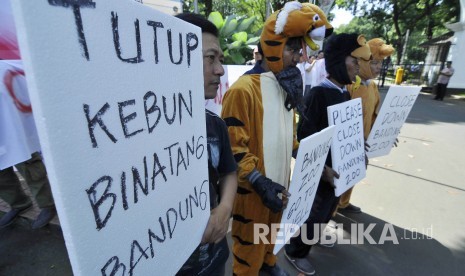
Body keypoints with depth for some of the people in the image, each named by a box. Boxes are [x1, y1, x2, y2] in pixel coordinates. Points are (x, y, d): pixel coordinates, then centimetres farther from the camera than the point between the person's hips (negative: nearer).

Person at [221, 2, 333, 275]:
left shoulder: (288, 87, 7)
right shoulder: (244, 88, -21)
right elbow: (234, 146, -23)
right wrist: (259, 182, -25)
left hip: (280, 180, 8)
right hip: (254, 187, -8)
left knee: (272, 228, 28)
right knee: (250, 241, 13)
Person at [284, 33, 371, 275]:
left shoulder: (345, 94, 3)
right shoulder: (318, 94, -22)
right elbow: (304, 138, -24)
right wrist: (322, 168, -25)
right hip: (320, 170, -8)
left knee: (327, 208, 27)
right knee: (312, 212, 9)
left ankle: (315, 234, 54)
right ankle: (295, 252, 33)